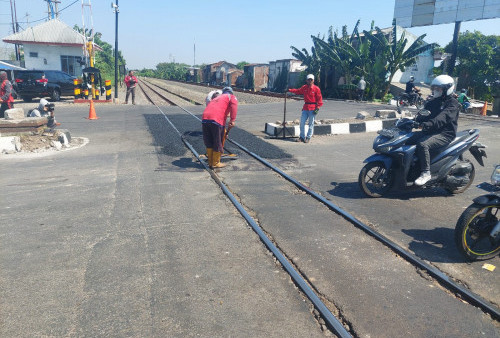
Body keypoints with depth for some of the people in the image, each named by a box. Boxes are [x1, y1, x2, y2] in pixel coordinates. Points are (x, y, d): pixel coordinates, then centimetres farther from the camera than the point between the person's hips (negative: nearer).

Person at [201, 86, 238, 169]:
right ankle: (215, 163, 18)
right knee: (218, 143, 9)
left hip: (204, 119, 6)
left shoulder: (216, 98, 36)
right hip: (217, 120, -6)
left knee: (209, 143, 18)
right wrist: (232, 120, -10)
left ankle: (210, 162, 26)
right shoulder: (231, 97, 19)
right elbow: (233, 105, -4)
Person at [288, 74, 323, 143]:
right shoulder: (304, 87, 9)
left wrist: (317, 108, -11)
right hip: (305, 108, 5)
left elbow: (320, 99, -4)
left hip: (312, 109, -5)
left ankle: (308, 138, 8)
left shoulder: (316, 88, -4)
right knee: (302, 122, 4)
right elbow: (297, 91, 24)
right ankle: (302, 137, 14)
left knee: (311, 124, 1)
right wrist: (289, 90, 16)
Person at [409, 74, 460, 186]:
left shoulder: (453, 103, -7)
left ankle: (426, 173, -25)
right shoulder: (432, 103, 20)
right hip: (429, 131, 9)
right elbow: (423, 115, 9)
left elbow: (443, 117, -26)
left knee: (422, 144, -33)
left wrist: (428, 124, -43)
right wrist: (414, 121, -13)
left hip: (445, 134, -8)